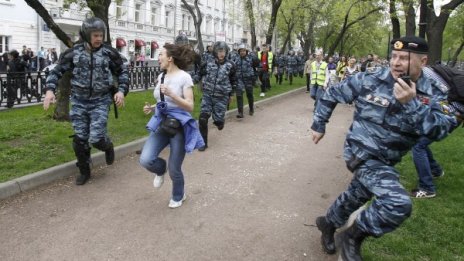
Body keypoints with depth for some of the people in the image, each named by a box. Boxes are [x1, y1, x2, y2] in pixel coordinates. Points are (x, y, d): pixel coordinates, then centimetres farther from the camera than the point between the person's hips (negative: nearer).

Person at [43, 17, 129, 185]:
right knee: (79, 139, 5)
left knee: (96, 138, -13)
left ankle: (108, 147, 24)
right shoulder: (74, 52, -4)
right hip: (79, 101, 2)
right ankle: (84, 171, 25)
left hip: (100, 102, -2)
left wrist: (121, 91, -8)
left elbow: (122, 72, 7)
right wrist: (50, 90, -13)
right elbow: (57, 71, 2)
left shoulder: (109, 53, -6)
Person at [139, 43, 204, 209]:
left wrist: (171, 94, -27)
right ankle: (160, 169, 22)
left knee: (174, 169, 2)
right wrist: (151, 108, 1)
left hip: (180, 125, -5)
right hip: (161, 123, 5)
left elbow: (190, 107, -16)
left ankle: (178, 196, 33)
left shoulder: (184, 77, -12)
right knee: (145, 160, -15)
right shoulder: (161, 76, 8)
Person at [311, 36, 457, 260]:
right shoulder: (369, 80, -13)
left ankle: (328, 223, 54)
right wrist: (318, 125, 4)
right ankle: (352, 236, -2)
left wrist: (411, 104, -33)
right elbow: (332, 95, 0)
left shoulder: (433, 94, -9)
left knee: (355, 197, 25)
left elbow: (439, 130, -24)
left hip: (385, 161, 5)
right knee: (398, 204, -24)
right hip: (362, 152, -5)